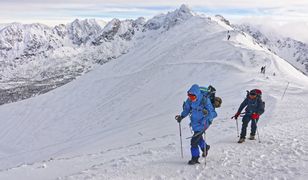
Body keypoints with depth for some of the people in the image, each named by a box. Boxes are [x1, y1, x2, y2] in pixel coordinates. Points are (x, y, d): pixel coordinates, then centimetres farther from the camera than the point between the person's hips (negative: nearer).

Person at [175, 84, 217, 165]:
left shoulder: (205, 100, -28)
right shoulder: (189, 100, -13)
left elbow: (213, 113, -27)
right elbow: (187, 109, 5)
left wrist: (207, 113, -46)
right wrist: (181, 116, -9)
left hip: (203, 123, -6)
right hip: (194, 123, 6)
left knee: (194, 140, -8)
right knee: (198, 137, 26)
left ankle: (195, 158, 13)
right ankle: (205, 147, 57)